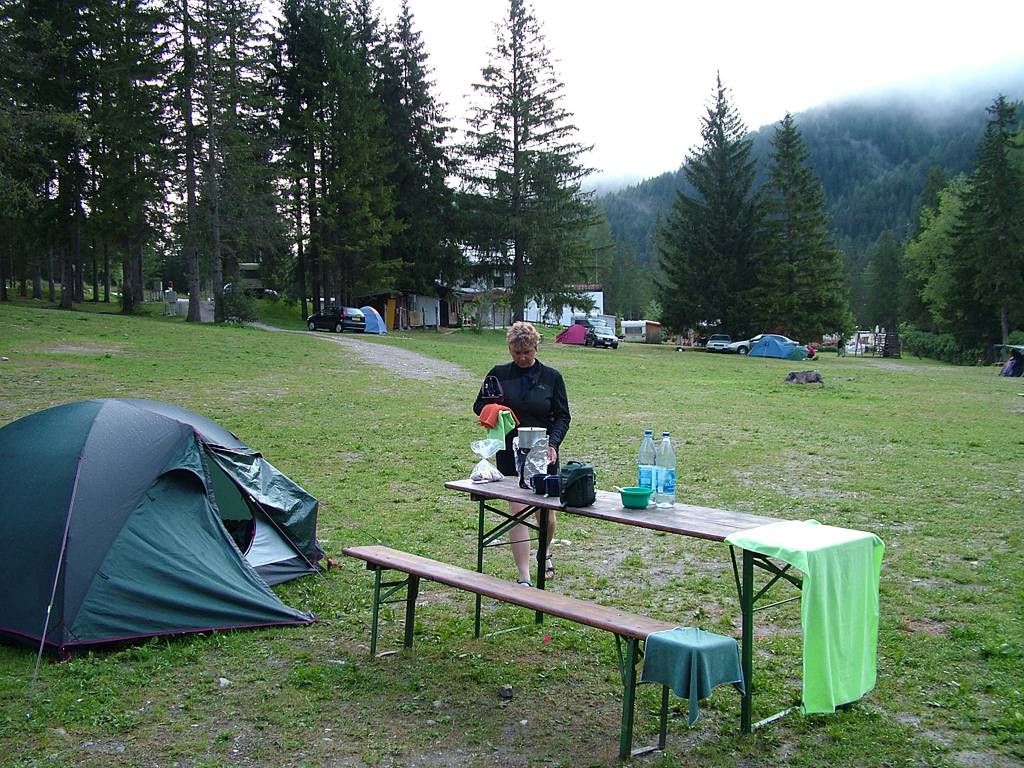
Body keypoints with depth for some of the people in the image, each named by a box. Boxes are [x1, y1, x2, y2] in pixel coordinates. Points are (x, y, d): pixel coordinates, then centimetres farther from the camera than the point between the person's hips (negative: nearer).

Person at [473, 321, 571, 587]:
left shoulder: (551, 377, 2)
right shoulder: (499, 374, 2)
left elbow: (563, 415, 3)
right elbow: (479, 405, 10)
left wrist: (553, 443, -14)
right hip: (510, 453, -1)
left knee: (546, 513, 10)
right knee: (518, 511, -9)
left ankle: (545, 555, 40)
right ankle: (524, 577, -6)